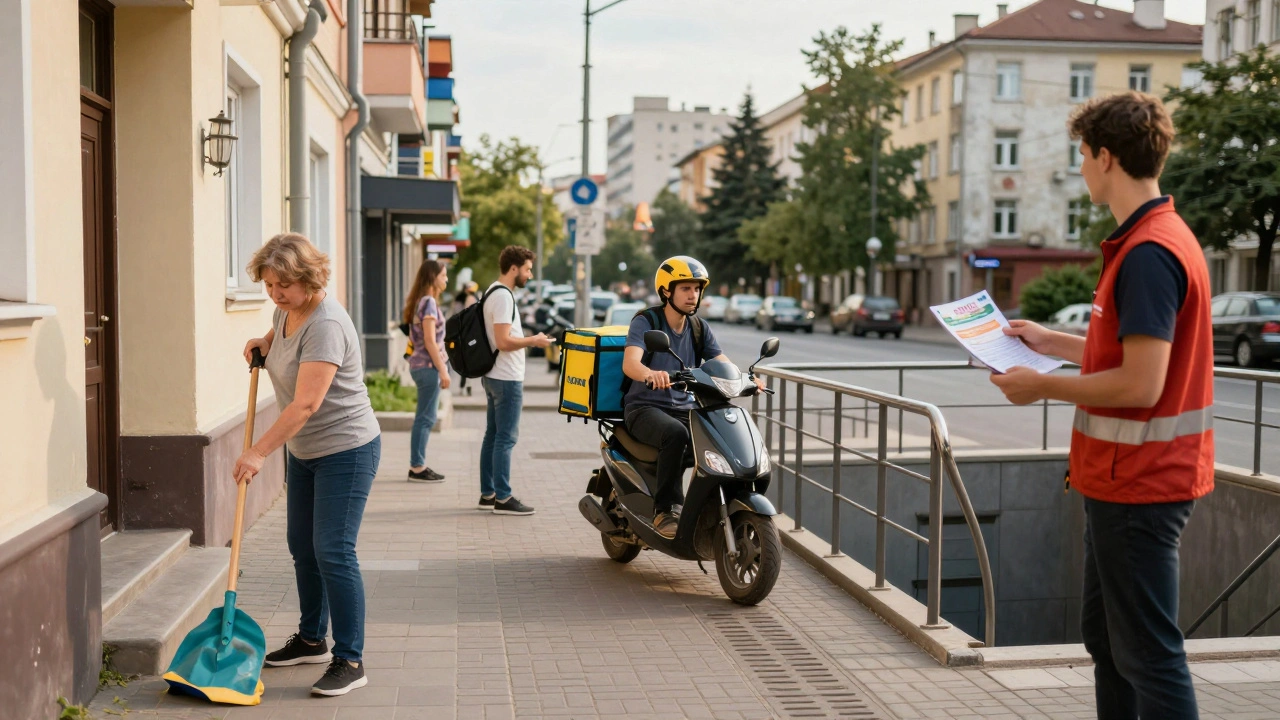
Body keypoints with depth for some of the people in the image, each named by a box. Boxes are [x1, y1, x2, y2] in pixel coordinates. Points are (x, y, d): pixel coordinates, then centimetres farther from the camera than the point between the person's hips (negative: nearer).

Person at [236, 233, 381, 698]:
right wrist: (263, 342, 9)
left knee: (333, 553, -11)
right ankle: (311, 640, 31)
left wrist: (258, 452, -31)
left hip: (345, 451, -10)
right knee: (302, 547, 16)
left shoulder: (325, 324, -25)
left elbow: (306, 403, -31)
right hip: (304, 452, 10)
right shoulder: (287, 311, 4)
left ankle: (349, 661, -3)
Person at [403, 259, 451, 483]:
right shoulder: (429, 302, -14)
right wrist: (443, 370, -17)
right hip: (428, 366, -10)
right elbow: (430, 341, -18)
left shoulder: (421, 301, 15)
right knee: (425, 418, -5)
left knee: (424, 418, 12)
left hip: (421, 364, 10)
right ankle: (417, 468, -2)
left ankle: (417, 465, 15)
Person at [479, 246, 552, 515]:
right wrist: (534, 341, -12)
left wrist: (527, 340, 16)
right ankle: (502, 499, -2)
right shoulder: (503, 296, -17)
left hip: (494, 376, 10)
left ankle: (487, 494, 19)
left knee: (493, 435, 13)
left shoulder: (493, 292, 15)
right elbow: (503, 341, -24)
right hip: (507, 379, -10)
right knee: (506, 438, -6)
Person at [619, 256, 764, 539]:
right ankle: (666, 510, -31)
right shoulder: (645, 322, -8)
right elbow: (629, 363, -25)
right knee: (676, 434, -38)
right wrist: (650, 373, -49)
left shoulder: (699, 328, 11)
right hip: (645, 407, -6)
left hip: (685, 408, 6)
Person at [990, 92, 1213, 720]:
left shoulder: (1148, 254, -21)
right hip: (1119, 479, 11)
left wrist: (1045, 386, -15)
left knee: (1148, 654, -2)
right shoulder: (1160, 237, 12)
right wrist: (1053, 342, 21)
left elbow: (1140, 384, -26)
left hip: (1138, 485, -11)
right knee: (1105, 637, 20)